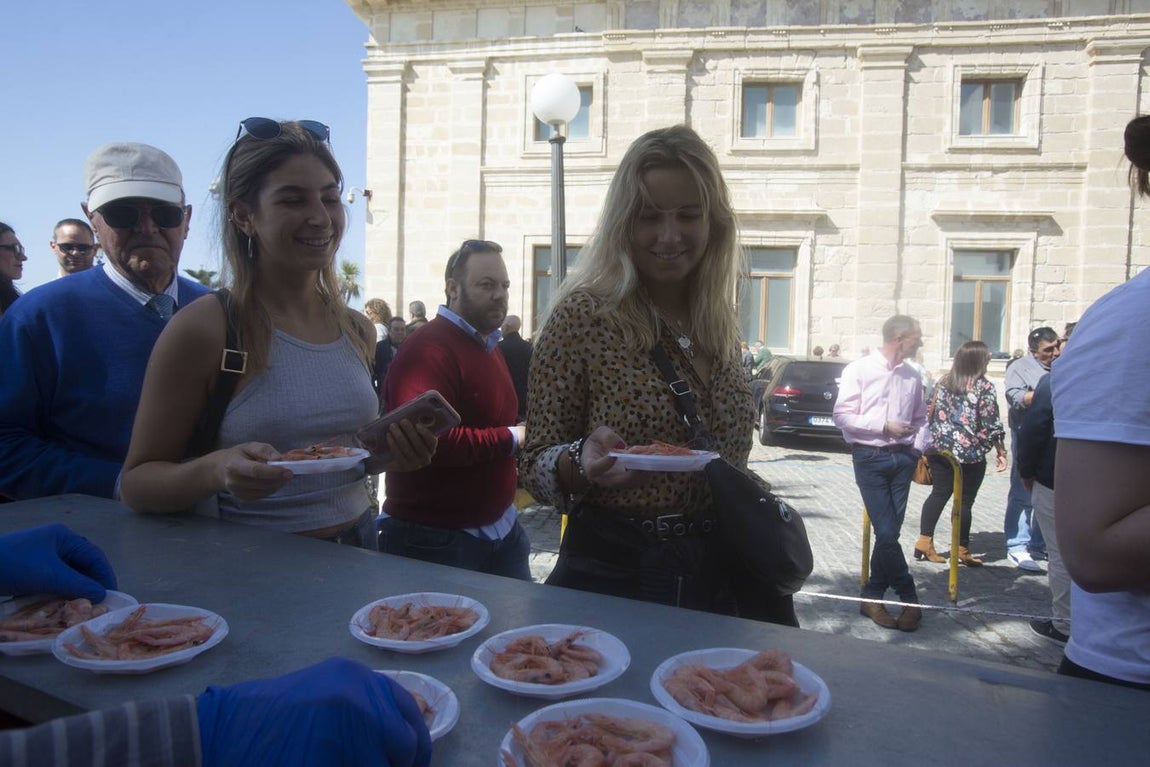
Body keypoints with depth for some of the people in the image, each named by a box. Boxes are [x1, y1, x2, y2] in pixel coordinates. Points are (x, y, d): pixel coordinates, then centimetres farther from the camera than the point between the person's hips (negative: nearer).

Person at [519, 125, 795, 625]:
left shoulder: (720, 322, 3)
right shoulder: (583, 316, -13)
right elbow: (535, 467, -10)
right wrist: (582, 461, -29)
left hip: (720, 576, 6)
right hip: (615, 574, -5)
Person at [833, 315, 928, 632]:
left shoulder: (912, 377, 9)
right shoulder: (859, 370, -6)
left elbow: (919, 419, 19)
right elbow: (841, 415, -9)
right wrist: (884, 426, -14)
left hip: (902, 457, 5)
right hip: (870, 458, -5)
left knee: (889, 531, 6)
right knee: (885, 532, -8)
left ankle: (872, 597, 18)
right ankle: (909, 597, 8)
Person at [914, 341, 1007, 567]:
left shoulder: (943, 383, 7)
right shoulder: (985, 388, -7)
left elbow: (930, 413, 10)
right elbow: (991, 423, -8)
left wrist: (930, 445, 19)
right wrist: (1000, 451, 1)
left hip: (940, 449, 5)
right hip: (970, 454, -5)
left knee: (938, 494, 12)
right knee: (965, 501, 4)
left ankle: (924, 541, 8)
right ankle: (962, 550, 12)